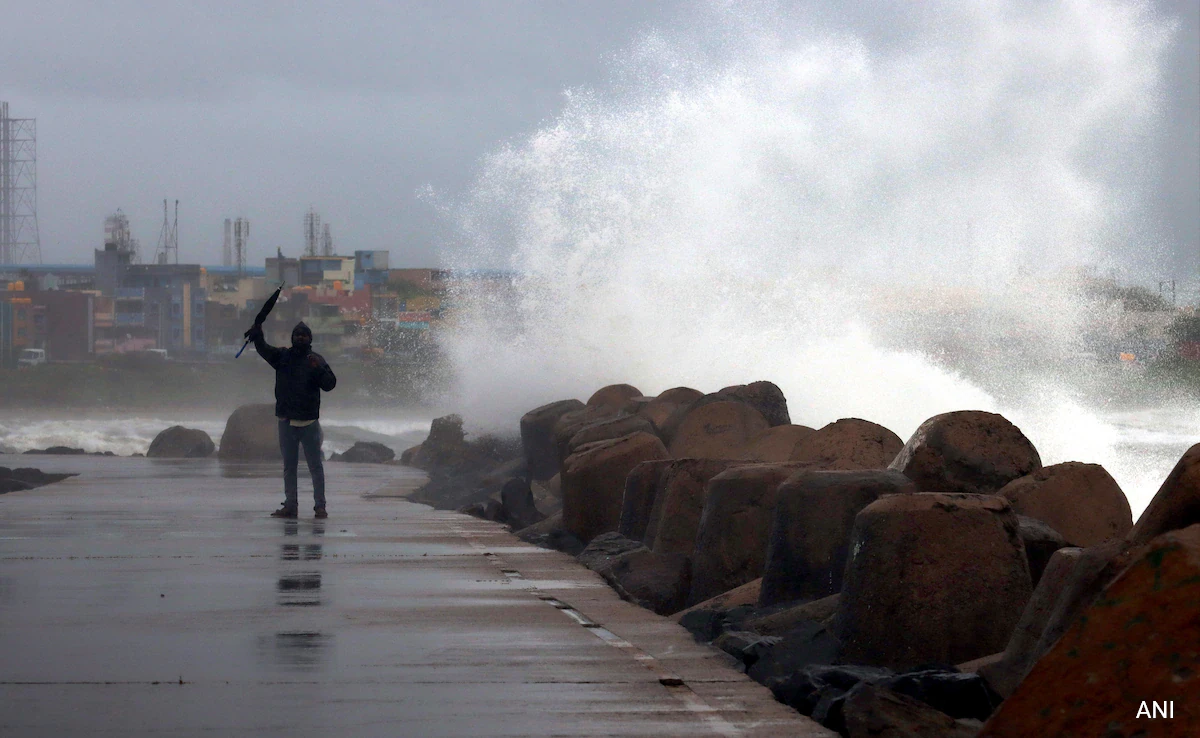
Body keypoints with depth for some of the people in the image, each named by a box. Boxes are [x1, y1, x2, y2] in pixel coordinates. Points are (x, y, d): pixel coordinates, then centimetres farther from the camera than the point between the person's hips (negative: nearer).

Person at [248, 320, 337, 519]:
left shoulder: (316, 360, 2)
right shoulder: (283, 357, 8)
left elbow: (330, 384, -6)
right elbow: (263, 348, -9)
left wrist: (318, 368, -23)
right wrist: (257, 330, -27)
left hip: (309, 422, -3)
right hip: (286, 422, 3)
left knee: (315, 466, -2)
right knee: (289, 467, 9)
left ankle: (319, 506, 2)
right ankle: (290, 505, 14)